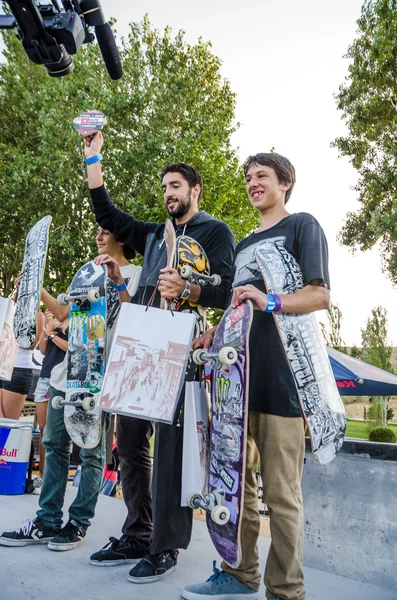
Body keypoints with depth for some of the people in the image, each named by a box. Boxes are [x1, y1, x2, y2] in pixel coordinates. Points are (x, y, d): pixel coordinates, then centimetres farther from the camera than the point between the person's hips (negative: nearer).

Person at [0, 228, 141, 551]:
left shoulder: (135, 273, 1)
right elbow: (64, 313, 22)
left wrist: (118, 281, -22)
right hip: (68, 371, 7)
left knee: (92, 452, 0)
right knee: (55, 445, 7)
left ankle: (78, 523, 9)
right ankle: (47, 522, 14)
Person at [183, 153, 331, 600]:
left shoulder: (302, 226, 3)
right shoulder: (244, 245, 25)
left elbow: (320, 296, -8)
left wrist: (270, 303, -23)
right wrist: (213, 335, 9)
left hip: (282, 374, -7)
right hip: (239, 371, 7)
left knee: (280, 493, -2)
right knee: (236, 482, 11)